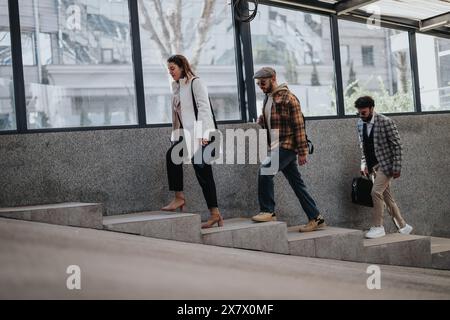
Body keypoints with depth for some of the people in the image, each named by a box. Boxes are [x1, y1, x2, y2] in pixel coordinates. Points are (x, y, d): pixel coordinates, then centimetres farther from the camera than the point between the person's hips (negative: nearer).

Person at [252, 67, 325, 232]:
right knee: (297, 183, 10)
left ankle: (268, 211, -11)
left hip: (287, 146, -9)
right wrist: (262, 120, 4)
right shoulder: (267, 98, 15)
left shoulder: (288, 98, -12)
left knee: (265, 170, -21)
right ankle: (316, 218, 16)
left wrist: (302, 151, -16)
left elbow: (298, 125, -14)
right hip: (277, 147, 9)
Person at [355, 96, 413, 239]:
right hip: (373, 166, 7)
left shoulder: (386, 122, -14)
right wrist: (363, 165, 8)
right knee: (387, 197, 10)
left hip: (386, 164, -7)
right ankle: (403, 227, 23)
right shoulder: (360, 124, 5)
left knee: (376, 192, -19)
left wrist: (397, 167, -16)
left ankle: (378, 227, -8)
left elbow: (397, 145, -13)